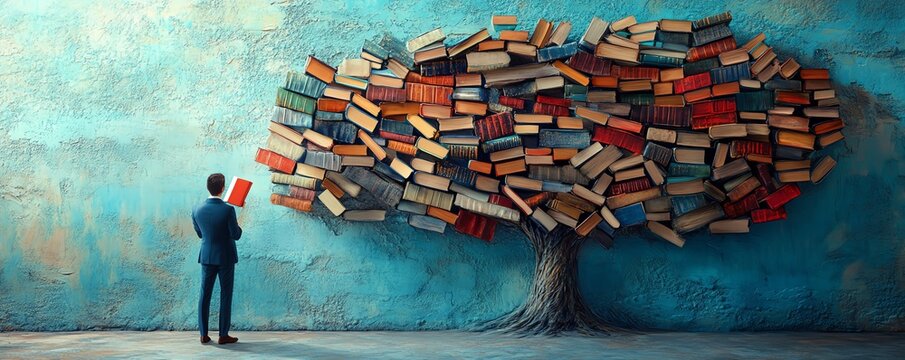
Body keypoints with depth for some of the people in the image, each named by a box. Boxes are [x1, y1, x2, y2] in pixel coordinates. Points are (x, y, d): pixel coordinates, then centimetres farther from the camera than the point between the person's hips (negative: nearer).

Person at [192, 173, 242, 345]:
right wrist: (238, 227, 8)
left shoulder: (197, 210, -4)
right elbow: (236, 235, -13)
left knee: (205, 295, 9)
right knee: (226, 296, 4)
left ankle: (204, 334, 12)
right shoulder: (228, 210, -19)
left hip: (207, 256, 4)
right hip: (225, 258, -4)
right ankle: (223, 335, 6)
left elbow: (200, 234, 9)